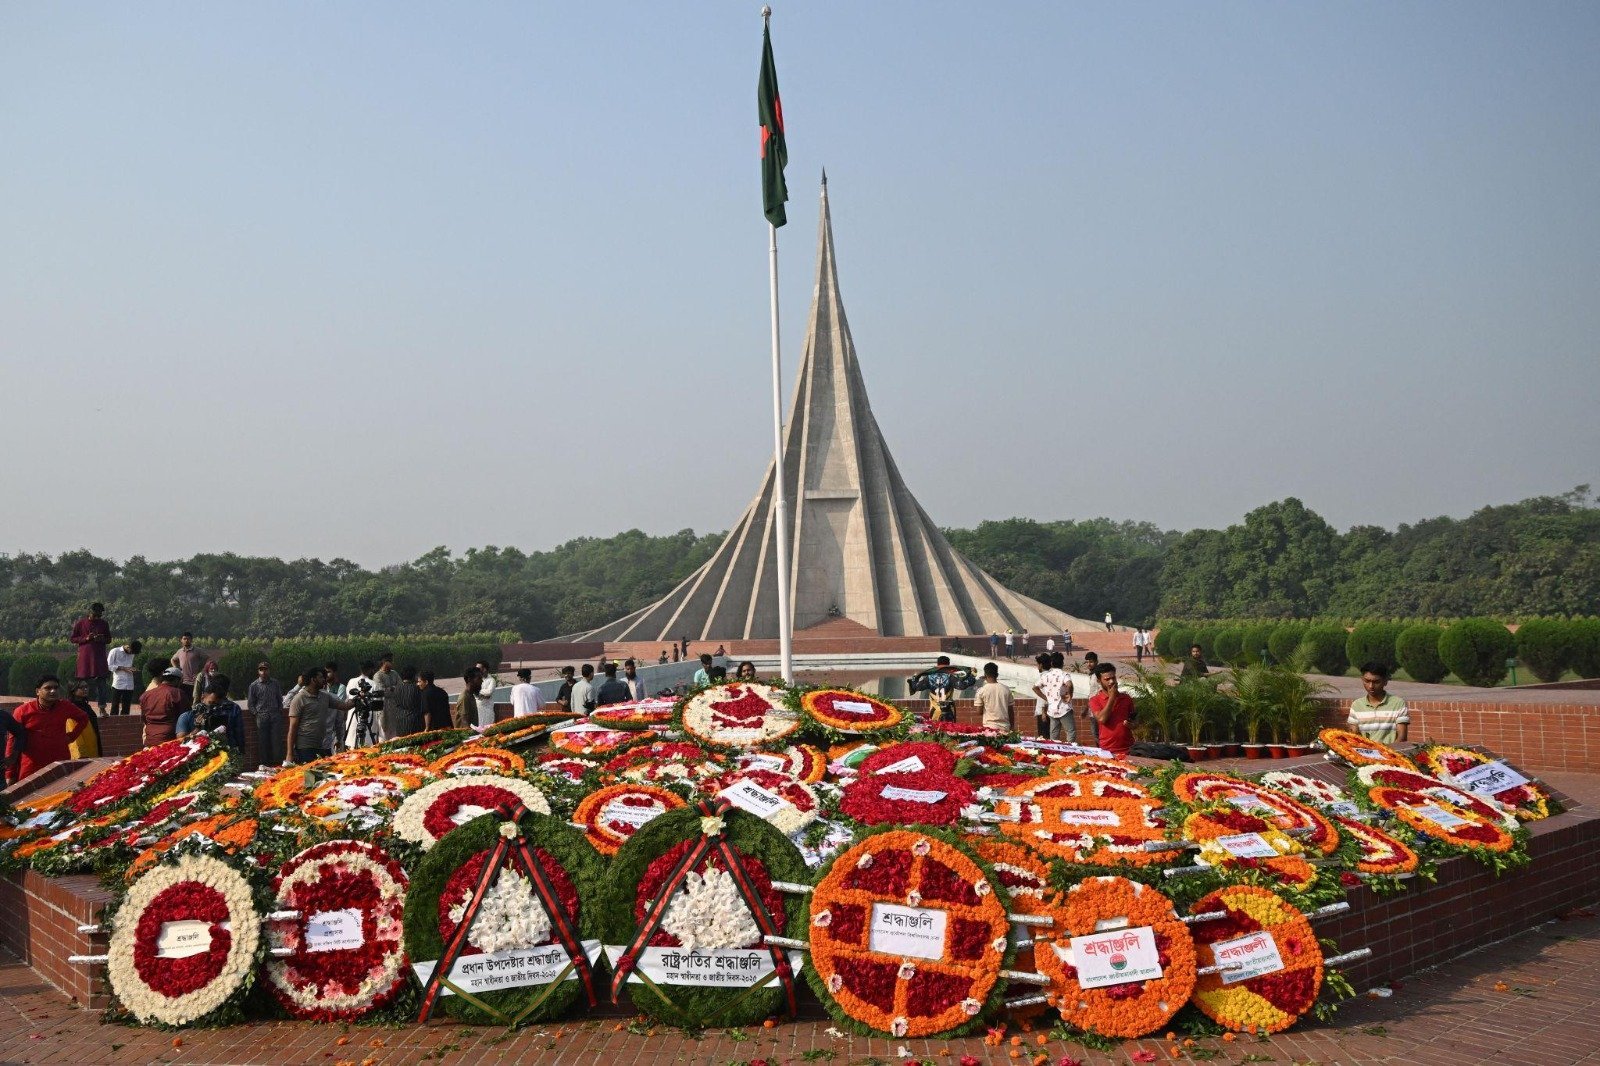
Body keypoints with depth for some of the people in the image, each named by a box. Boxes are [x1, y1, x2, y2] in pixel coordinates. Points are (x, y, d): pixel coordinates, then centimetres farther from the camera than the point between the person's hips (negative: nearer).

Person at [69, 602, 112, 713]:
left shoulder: (104, 624, 8)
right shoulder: (80, 623, 0)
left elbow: (109, 640, 15)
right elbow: (73, 639, 3)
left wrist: (102, 639, -8)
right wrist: (86, 638, -13)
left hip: (100, 657, 2)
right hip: (85, 657, -2)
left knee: (101, 682, -5)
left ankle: (102, 708, -3)